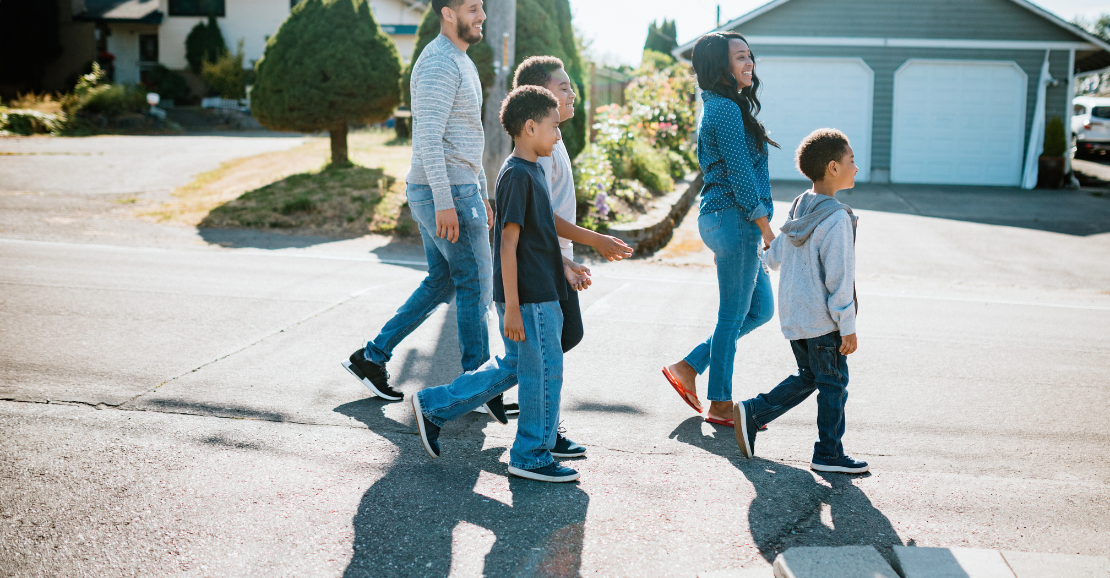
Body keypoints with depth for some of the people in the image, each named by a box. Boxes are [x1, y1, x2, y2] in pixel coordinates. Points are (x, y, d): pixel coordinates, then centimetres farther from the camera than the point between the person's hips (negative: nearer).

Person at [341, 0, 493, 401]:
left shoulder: (460, 63, 19)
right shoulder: (439, 63, -15)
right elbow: (429, 136, -23)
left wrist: (482, 193, 23)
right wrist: (445, 203, -26)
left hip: (459, 191, 10)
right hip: (446, 192, -10)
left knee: (441, 284, 15)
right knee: (475, 287, -1)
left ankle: (372, 357, 20)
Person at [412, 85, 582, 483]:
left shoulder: (532, 171, 13)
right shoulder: (518, 175, -17)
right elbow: (508, 244, -21)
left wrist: (563, 267, 28)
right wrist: (512, 307, -22)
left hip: (540, 292, 10)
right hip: (529, 298, -10)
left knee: (513, 367, 18)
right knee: (543, 374, 1)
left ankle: (433, 406, 24)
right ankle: (532, 457, 16)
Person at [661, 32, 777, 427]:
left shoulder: (719, 107, 17)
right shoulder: (726, 109, -15)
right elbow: (741, 176, -19)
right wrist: (766, 230, -15)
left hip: (719, 217, 10)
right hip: (735, 220, -10)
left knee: (761, 309, 17)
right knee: (733, 315, 1)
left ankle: (688, 368, 20)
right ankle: (721, 405, 13)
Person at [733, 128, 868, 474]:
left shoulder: (799, 208, 7)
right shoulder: (836, 218, -20)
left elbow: (775, 256, 19)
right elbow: (838, 277, -21)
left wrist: (764, 259, 44)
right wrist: (848, 327, -15)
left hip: (793, 315, 8)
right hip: (822, 319, -8)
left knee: (808, 377, 20)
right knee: (833, 384, 6)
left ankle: (752, 413, 15)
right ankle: (828, 453, 15)